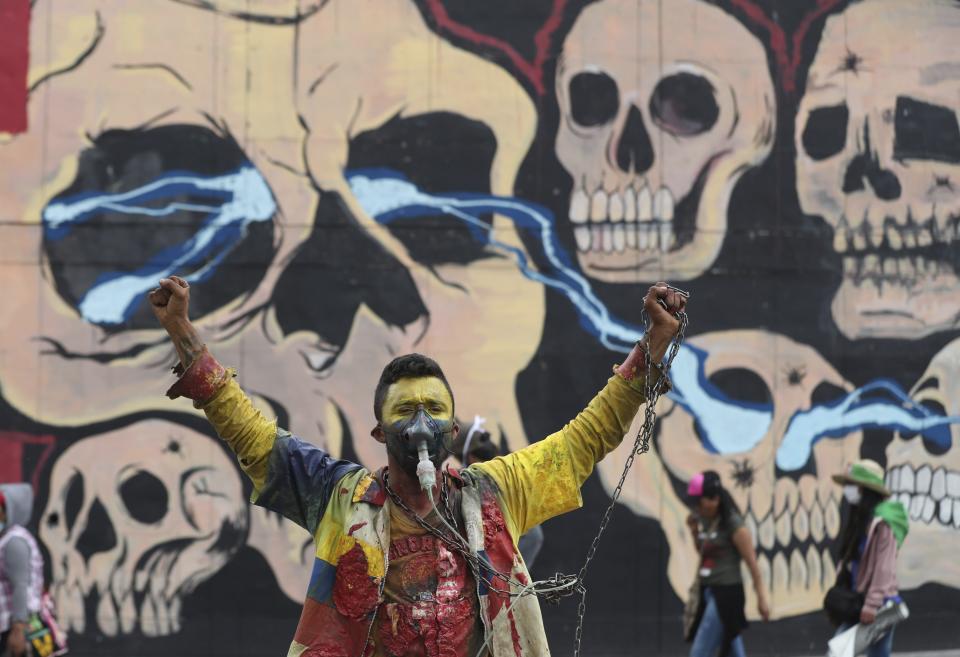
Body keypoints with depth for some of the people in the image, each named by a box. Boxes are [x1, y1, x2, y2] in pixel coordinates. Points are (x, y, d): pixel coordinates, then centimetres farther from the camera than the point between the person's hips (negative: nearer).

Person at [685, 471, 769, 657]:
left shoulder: (733, 524, -13)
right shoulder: (704, 520, 9)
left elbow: (751, 563, -11)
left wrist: (761, 598, -9)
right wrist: (694, 532, 4)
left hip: (726, 593, -8)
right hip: (708, 592, 8)